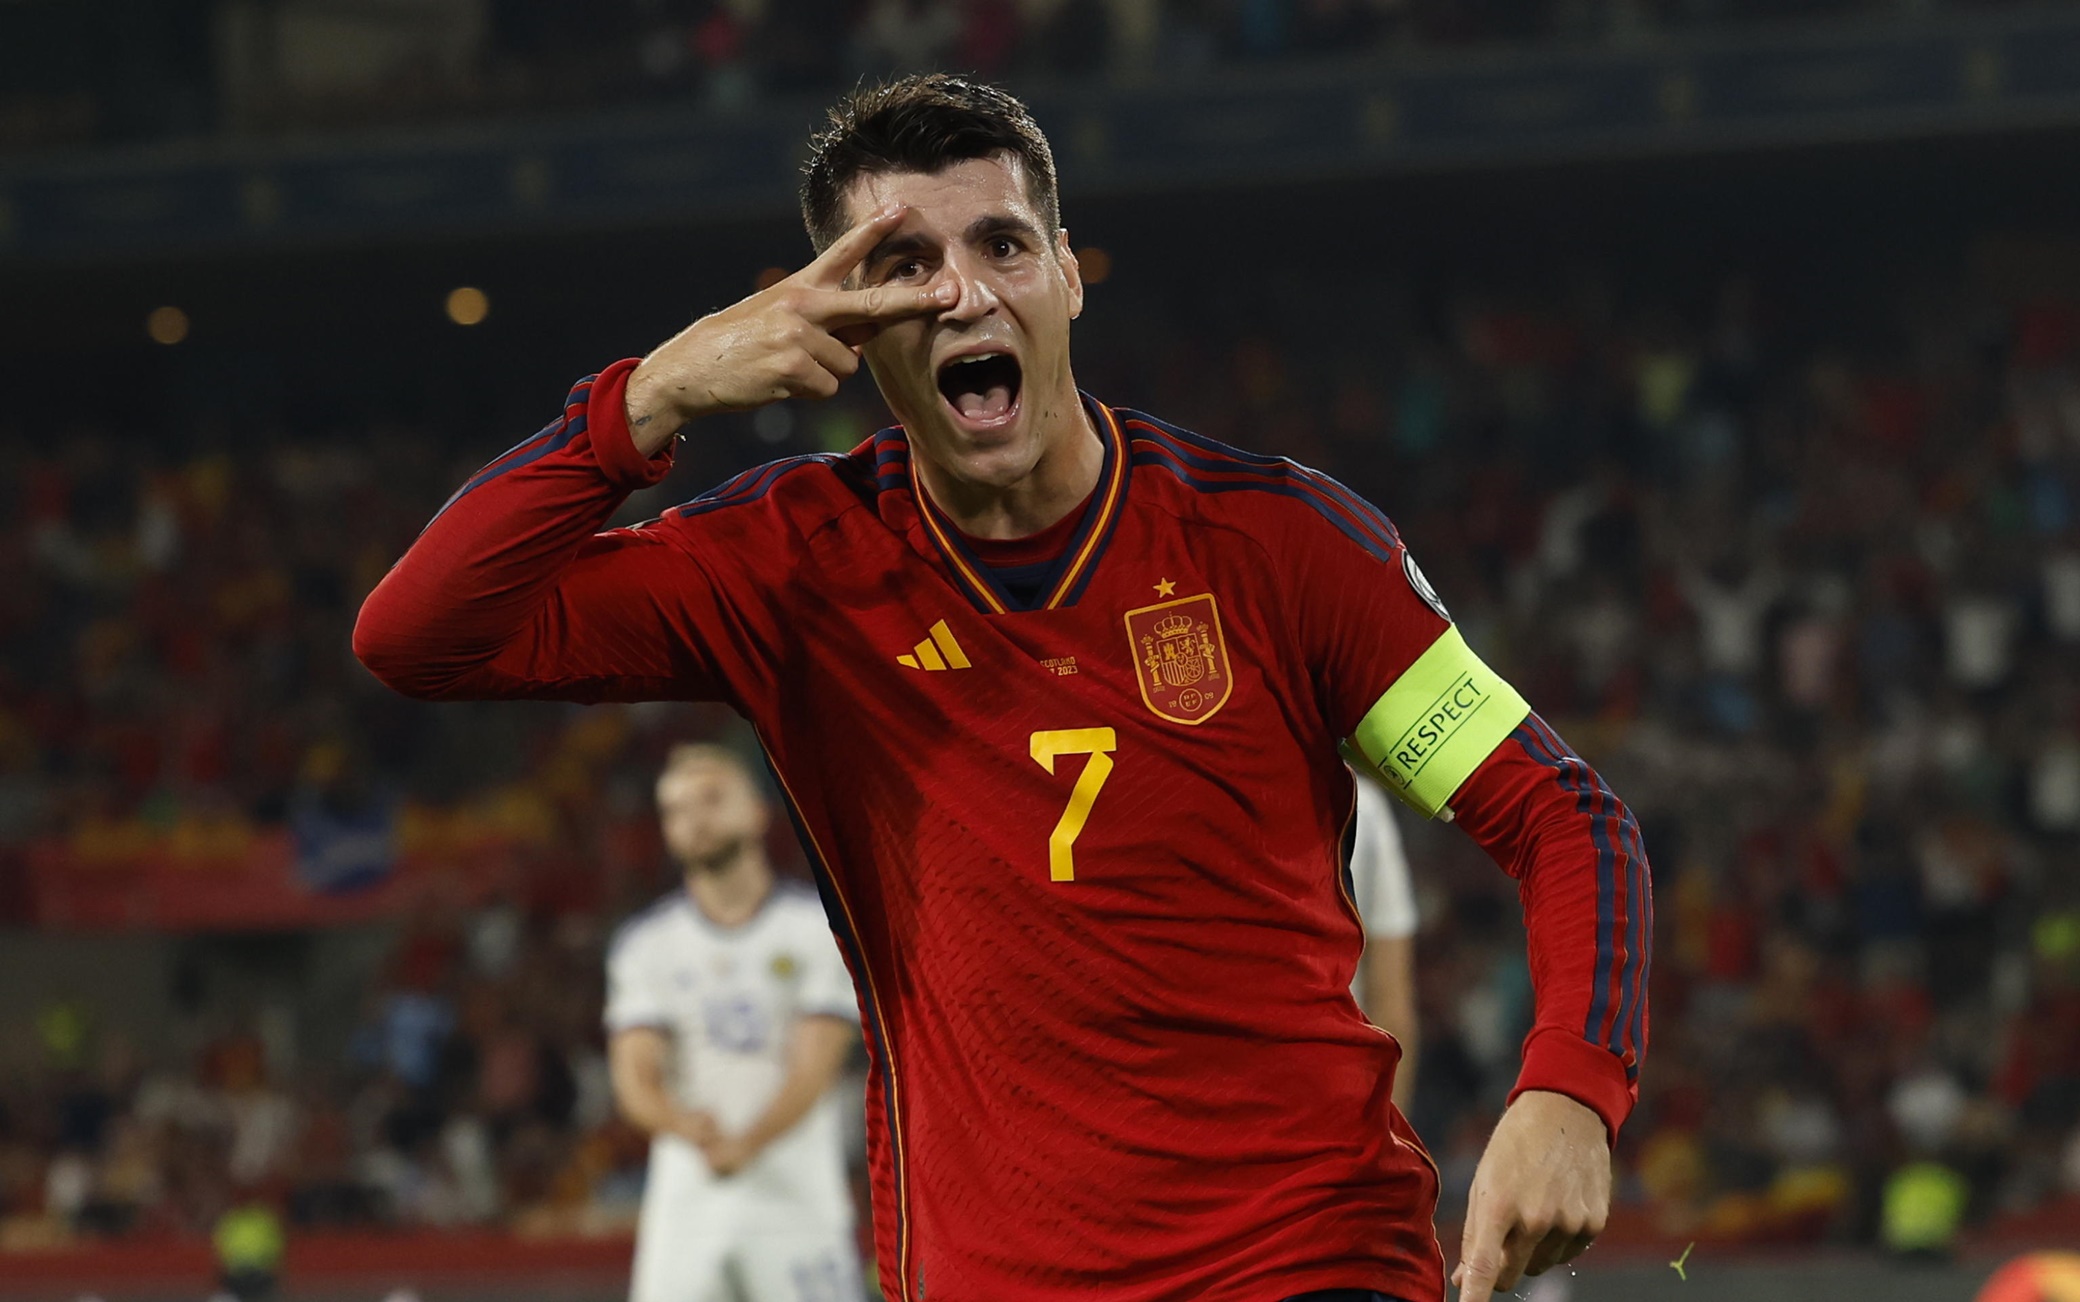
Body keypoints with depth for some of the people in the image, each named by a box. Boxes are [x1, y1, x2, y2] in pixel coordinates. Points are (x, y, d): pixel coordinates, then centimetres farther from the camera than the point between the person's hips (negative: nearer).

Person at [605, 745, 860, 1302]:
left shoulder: (818, 927, 2)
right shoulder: (645, 942, 8)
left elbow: (813, 1070, -8)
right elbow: (635, 1078, -3)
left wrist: (747, 1143, -28)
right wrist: (685, 1125, -27)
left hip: (796, 1193, -2)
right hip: (685, 1191, 2)